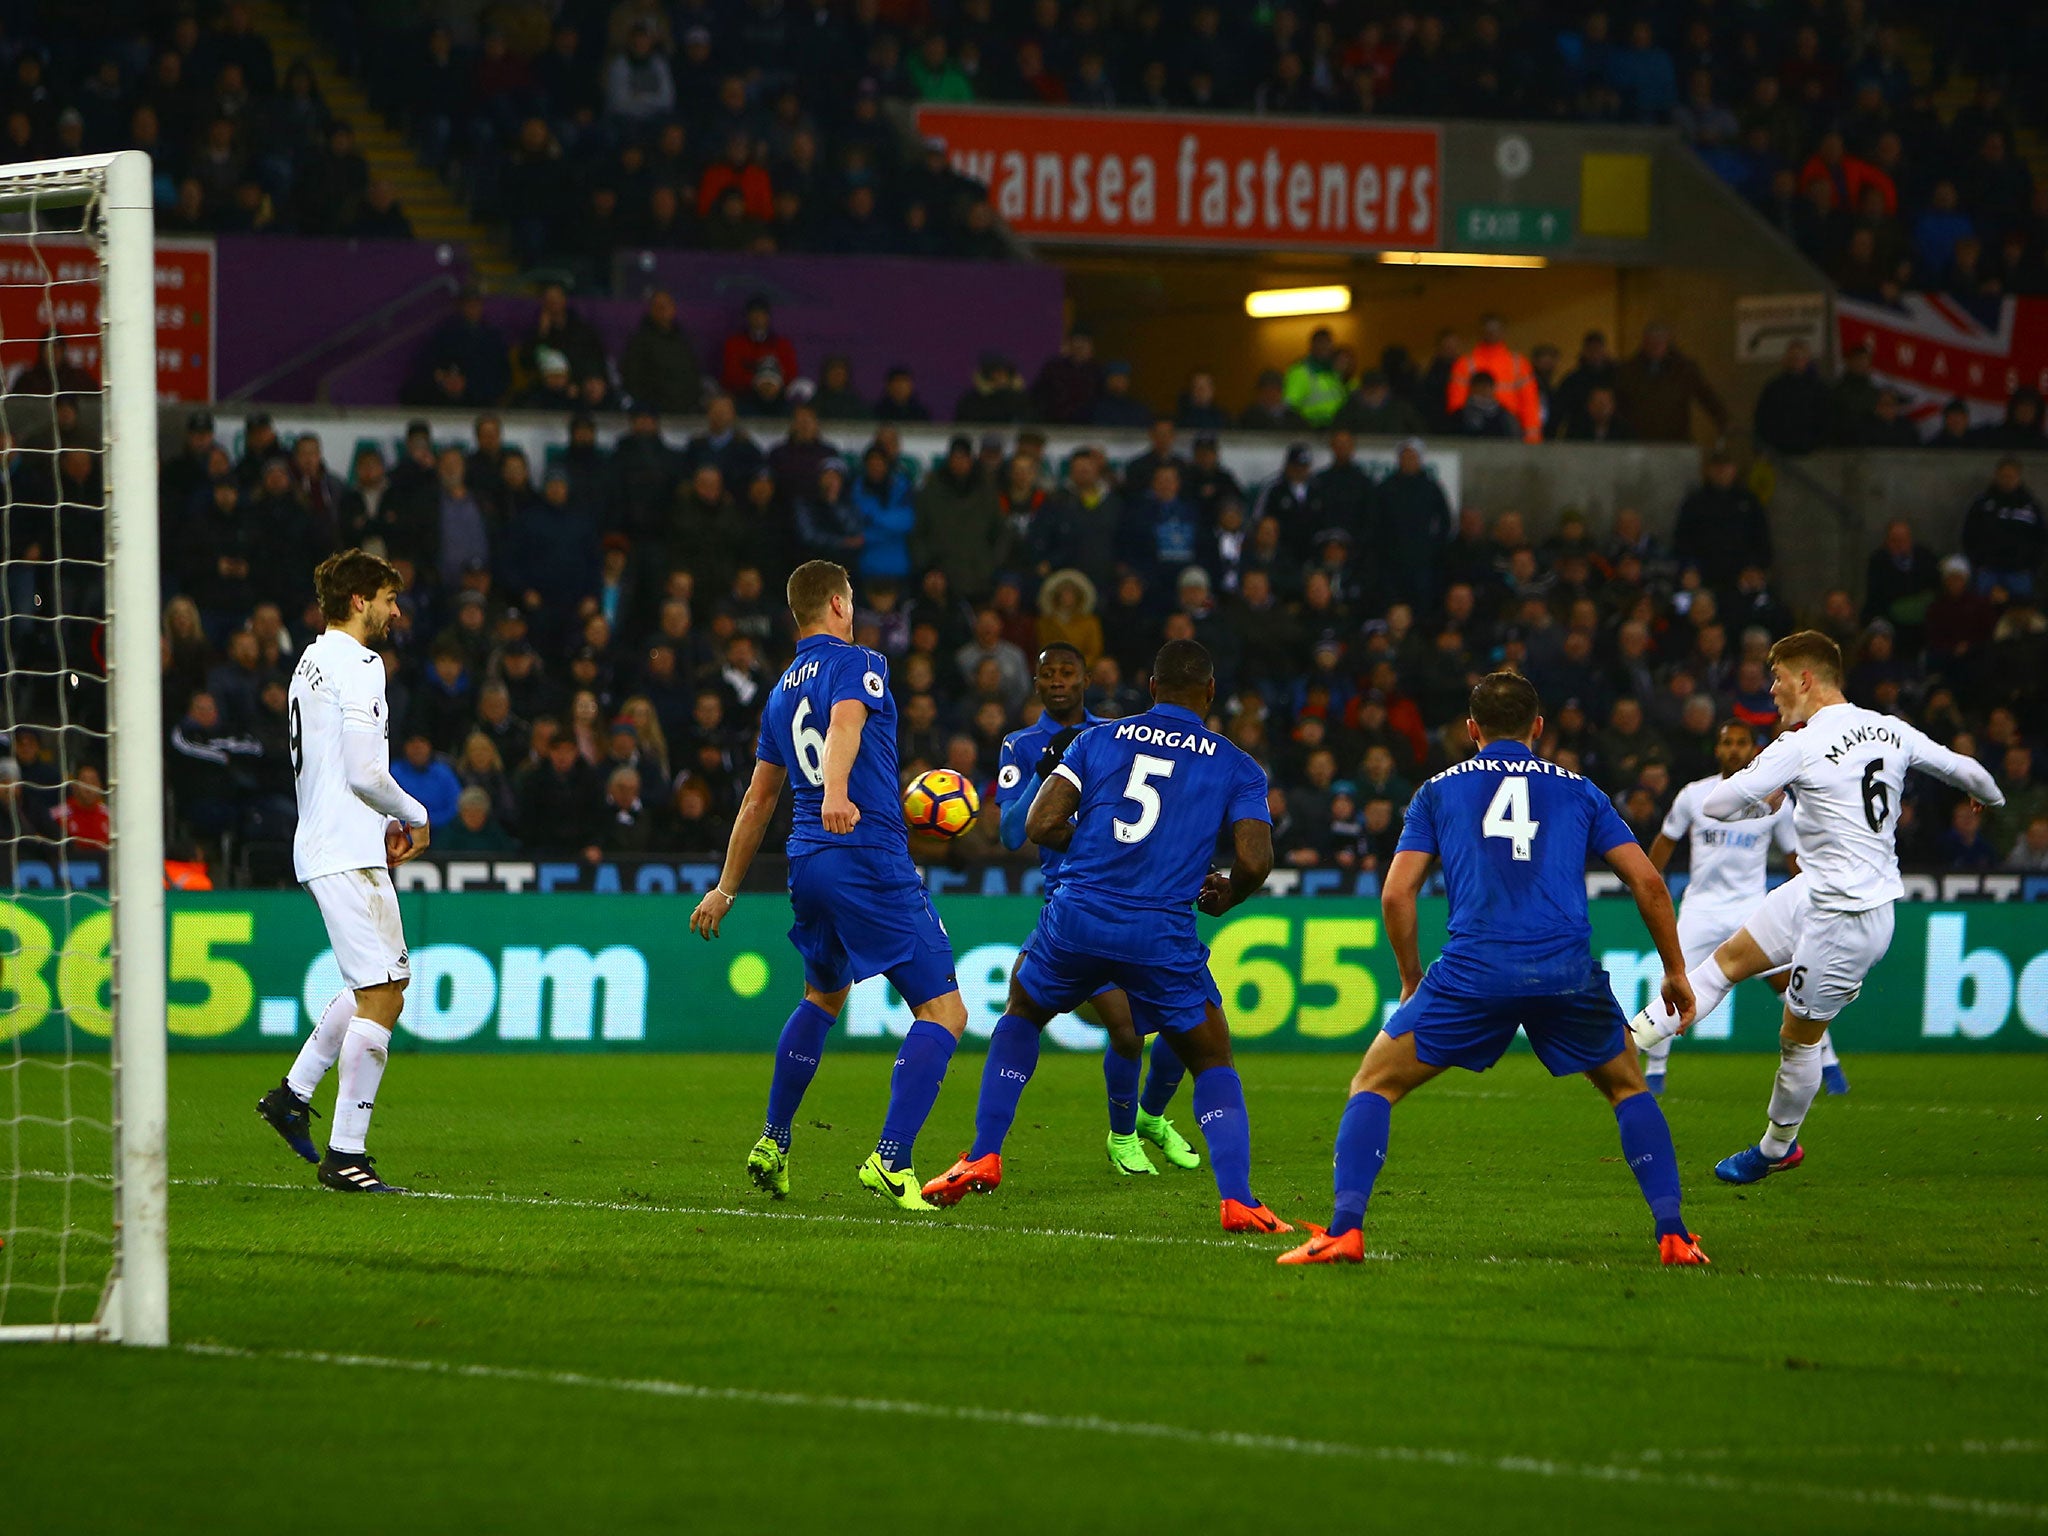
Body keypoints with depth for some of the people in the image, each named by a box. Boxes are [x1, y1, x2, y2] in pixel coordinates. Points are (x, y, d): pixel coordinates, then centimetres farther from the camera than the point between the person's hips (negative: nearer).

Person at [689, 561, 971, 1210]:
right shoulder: (856, 663, -4)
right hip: (871, 860, -8)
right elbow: (846, 720, -27)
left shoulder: (782, 692, 18)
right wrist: (837, 789, -46)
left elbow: (760, 797, 26)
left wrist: (726, 888, 33)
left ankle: (773, 1144, 32)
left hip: (808, 862, 8)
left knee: (823, 997, 32)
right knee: (943, 1012, -6)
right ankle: (891, 1162, -19)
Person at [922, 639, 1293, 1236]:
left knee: (1020, 1015, 30)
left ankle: (983, 1157, 23)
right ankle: (1237, 1198, -4)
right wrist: (1226, 896, 16)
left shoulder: (1098, 740, 11)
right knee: (1214, 1065, 14)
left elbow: (1040, 825, 2)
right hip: (1161, 936, -2)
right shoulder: (1236, 768, 7)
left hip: (1076, 918, 2)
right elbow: (1255, 860, -6)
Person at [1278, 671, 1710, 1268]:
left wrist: (1411, 981, 22)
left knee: (1374, 1086, 13)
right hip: (1568, 969, 1)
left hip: (1473, 970, -1)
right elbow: (1648, 882, 15)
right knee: (1629, 1088, 25)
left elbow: (1396, 894, 9)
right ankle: (1673, 1233, 13)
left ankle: (1344, 1230, -5)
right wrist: (1676, 972, 25)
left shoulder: (1440, 790, 17)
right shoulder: (1577, 790, 20)